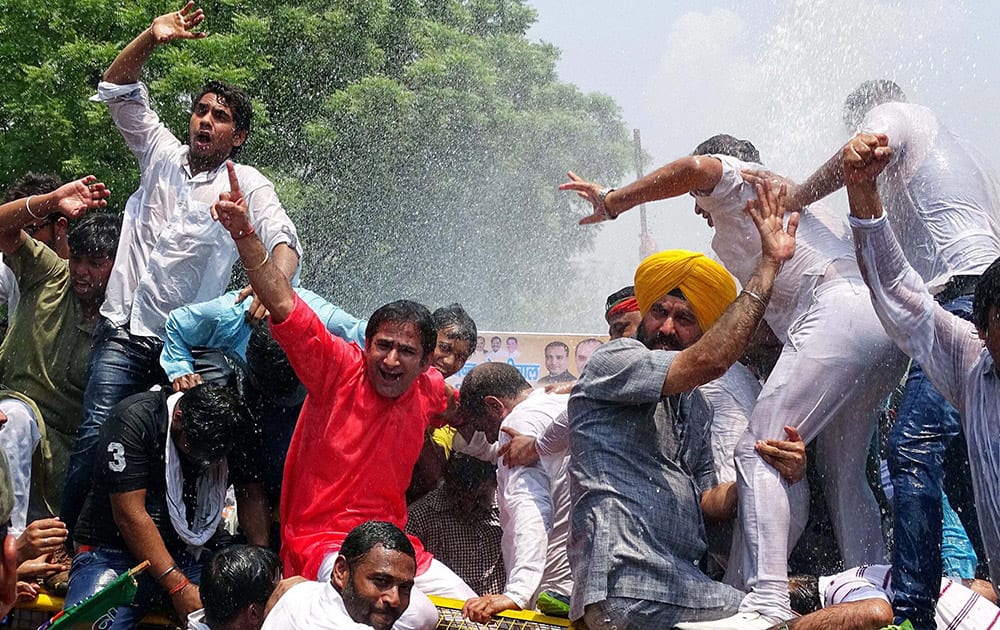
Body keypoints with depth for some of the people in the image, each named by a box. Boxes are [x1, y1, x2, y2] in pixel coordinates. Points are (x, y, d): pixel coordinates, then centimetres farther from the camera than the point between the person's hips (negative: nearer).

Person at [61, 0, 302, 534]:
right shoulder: (162, 154, 13)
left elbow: (282, 238, -12)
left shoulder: (247, 185, 3)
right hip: (124, 333, 2)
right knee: (97, 436, -12)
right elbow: (118, 90, 10)